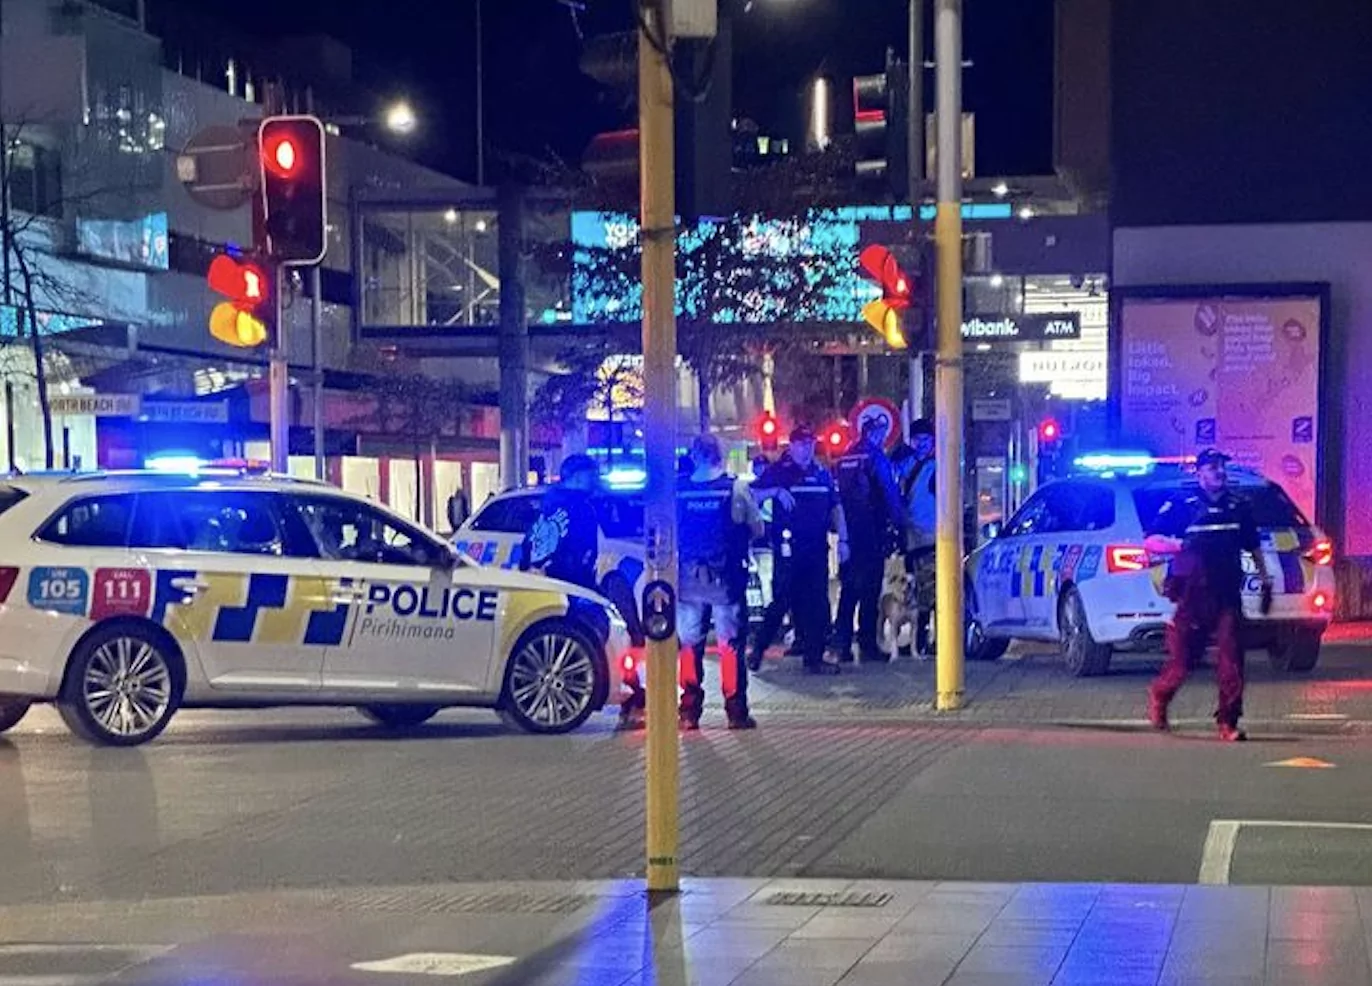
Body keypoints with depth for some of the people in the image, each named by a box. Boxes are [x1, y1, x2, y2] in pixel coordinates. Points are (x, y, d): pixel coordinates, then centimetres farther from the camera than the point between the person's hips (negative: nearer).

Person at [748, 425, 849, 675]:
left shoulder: (822, 474, 14)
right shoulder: (777, 471, 1)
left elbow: (836, 507, 16)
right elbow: (752, 496, -6)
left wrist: (843, 540, 8)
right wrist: (776, 491, -21)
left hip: (817, 548, 5)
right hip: (788, 548, -5)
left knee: (817, 605, 4)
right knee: (782, 601, -6)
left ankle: (814, 658, 9)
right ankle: (758, 648, 10)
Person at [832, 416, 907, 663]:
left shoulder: (843, 459, 12)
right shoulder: (876, 457, -8)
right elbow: (891, 493, -10)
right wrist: (899, 525, -5)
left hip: (848, 532, 6)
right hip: (872, 532, -6)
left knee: (848, 587, 10)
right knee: (870, 587, -4)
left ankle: (842, 644, 7)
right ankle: (867, 644, -6)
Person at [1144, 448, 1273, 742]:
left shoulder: (1239, 507, 12)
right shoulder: (1181, 506, 0)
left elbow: (1254, 547, 25)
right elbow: (1150, 541, -2)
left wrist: (1265, 580, 23)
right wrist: (1180, 546, -18)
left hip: (1228, 594, 3)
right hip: (1193, 594, -3)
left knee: (1231, 657, -8)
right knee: (1184, 657, 3)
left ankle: (1228, 723, -4)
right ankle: (1159, 696, 33)